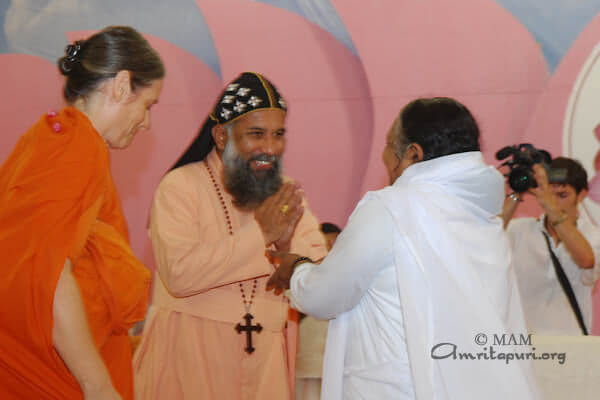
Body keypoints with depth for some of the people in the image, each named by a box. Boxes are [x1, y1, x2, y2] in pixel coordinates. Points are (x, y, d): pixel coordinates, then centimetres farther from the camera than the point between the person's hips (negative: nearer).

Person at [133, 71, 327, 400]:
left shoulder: (287, 197, 10)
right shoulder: (180, 186, -6)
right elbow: (179, 274, -20)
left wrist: (287, 246, -17)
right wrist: (259, 234, -18)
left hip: (266, 360, 4)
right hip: (188, 359, -4)